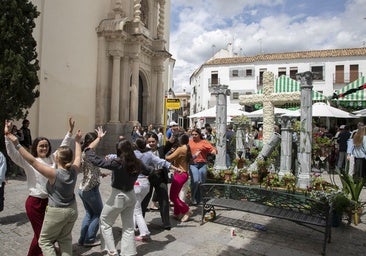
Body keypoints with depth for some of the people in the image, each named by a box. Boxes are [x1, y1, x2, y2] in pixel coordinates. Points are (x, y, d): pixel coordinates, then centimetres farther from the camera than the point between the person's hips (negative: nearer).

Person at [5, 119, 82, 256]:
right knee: (65, 239, 20)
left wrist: (15, 142, -29)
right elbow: (78, 156, 12)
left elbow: (32, 161, -26)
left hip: (57, 212, -6)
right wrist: (77, 141, 26)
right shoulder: (74, 170, -8)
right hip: (72, 210, 6)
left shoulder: (54, 174, -23)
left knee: (45, 240, 14)